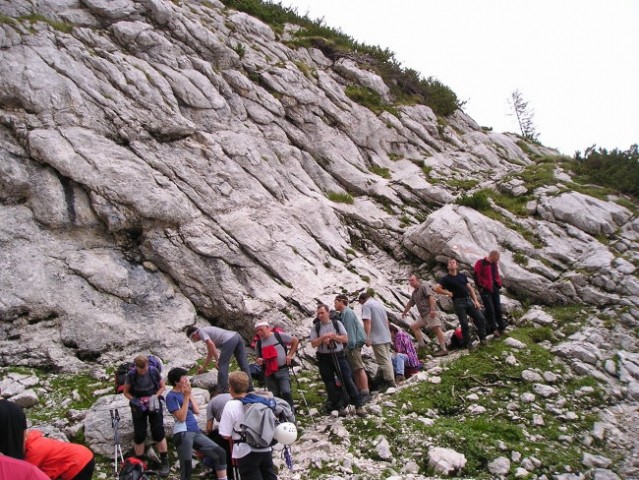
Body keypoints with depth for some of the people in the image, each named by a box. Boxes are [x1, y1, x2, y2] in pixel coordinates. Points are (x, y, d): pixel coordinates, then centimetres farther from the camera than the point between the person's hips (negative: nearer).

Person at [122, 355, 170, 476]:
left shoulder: (154, 371, -16)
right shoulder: (131, 374, -16)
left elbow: (162, 386, -1)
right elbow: (126, 392, -3)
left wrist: (154, 397, -17)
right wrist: (135, 401, -19)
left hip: (153, 403, 0)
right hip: (138, 406, 0)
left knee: (158, 433, -5)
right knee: (139, 435, -1)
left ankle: (165, 462, 9)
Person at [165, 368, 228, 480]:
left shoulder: (185, 392, 16)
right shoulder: (171, 396, -6)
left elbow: (196, 411, 9)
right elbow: (181, 417, -14)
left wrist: (190, 394, 5)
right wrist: (186, 397, -13)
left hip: (196, 432, 7)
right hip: (183, 433, -7)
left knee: (220, 453, 1)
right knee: (186, 468, -5)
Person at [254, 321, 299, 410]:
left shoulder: (279, 336, -5)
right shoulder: (258, 343, 6)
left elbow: (296, 341, 3)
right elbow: (258, 357, 19)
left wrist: (290, 354, -2)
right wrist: (258, 361, -5)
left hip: (282, 370, -4)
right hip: (269, 373, 4)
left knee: (286, 392, -14)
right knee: (274, 396, 8)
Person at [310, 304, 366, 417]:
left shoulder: (337, 323, 2)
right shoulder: (315, 327, 2)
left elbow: (345, 339, -2)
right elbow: (313, 344, -5)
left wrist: (333, 337, -15)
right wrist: (324, 337, -18)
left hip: (339, 355, -1)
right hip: (324, 358, 1)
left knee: (348, 380, -5)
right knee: (330, 384, 3)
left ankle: (358, 405, 0)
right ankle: (340, 406, 14)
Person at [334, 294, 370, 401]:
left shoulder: (348, 313, -11)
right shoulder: (343, 314, 17)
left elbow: (350, 330, -17)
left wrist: (351, 345, -19)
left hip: (353, 345, -10)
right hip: (350, 345, 10)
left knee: (359, 368, -11)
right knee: (354, 370, 11)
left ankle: (365, 393, -11)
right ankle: (360, 391, 15)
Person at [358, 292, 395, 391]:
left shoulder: (366, 305, -8)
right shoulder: (379, 304, 16)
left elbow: (367, 322, -18)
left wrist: (367, 337, -20)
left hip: (377, 338, -8)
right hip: (386, 337, 8)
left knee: (383, 361, -3)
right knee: (386, 359, 13)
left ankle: (390, 382, -1)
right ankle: (382, 380, 20)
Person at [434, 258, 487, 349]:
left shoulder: (462, 276, 14)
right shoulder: (446, 278, -1)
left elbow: (470, 288, 13)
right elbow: (436, 288, -12)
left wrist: (476, 300, 3)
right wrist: (448, 293, -7)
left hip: (469, 300, 4)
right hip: (458, 303, -4)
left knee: (480, 318, -3)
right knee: (464, 324, -3)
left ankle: (482, 338, 12)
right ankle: (467, 343, 10)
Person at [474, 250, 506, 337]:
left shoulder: (494, 264, 11)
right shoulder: (481, 263, -12)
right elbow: (477, 276, -14)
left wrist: (499, 284, 15)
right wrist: (481, 286, -11)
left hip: (495, 288, 7)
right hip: (485, 290, -7)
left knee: (498, 308, 11)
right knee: (490, 309, -8)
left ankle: (501, 327, 19)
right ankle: (493, 329, -4)